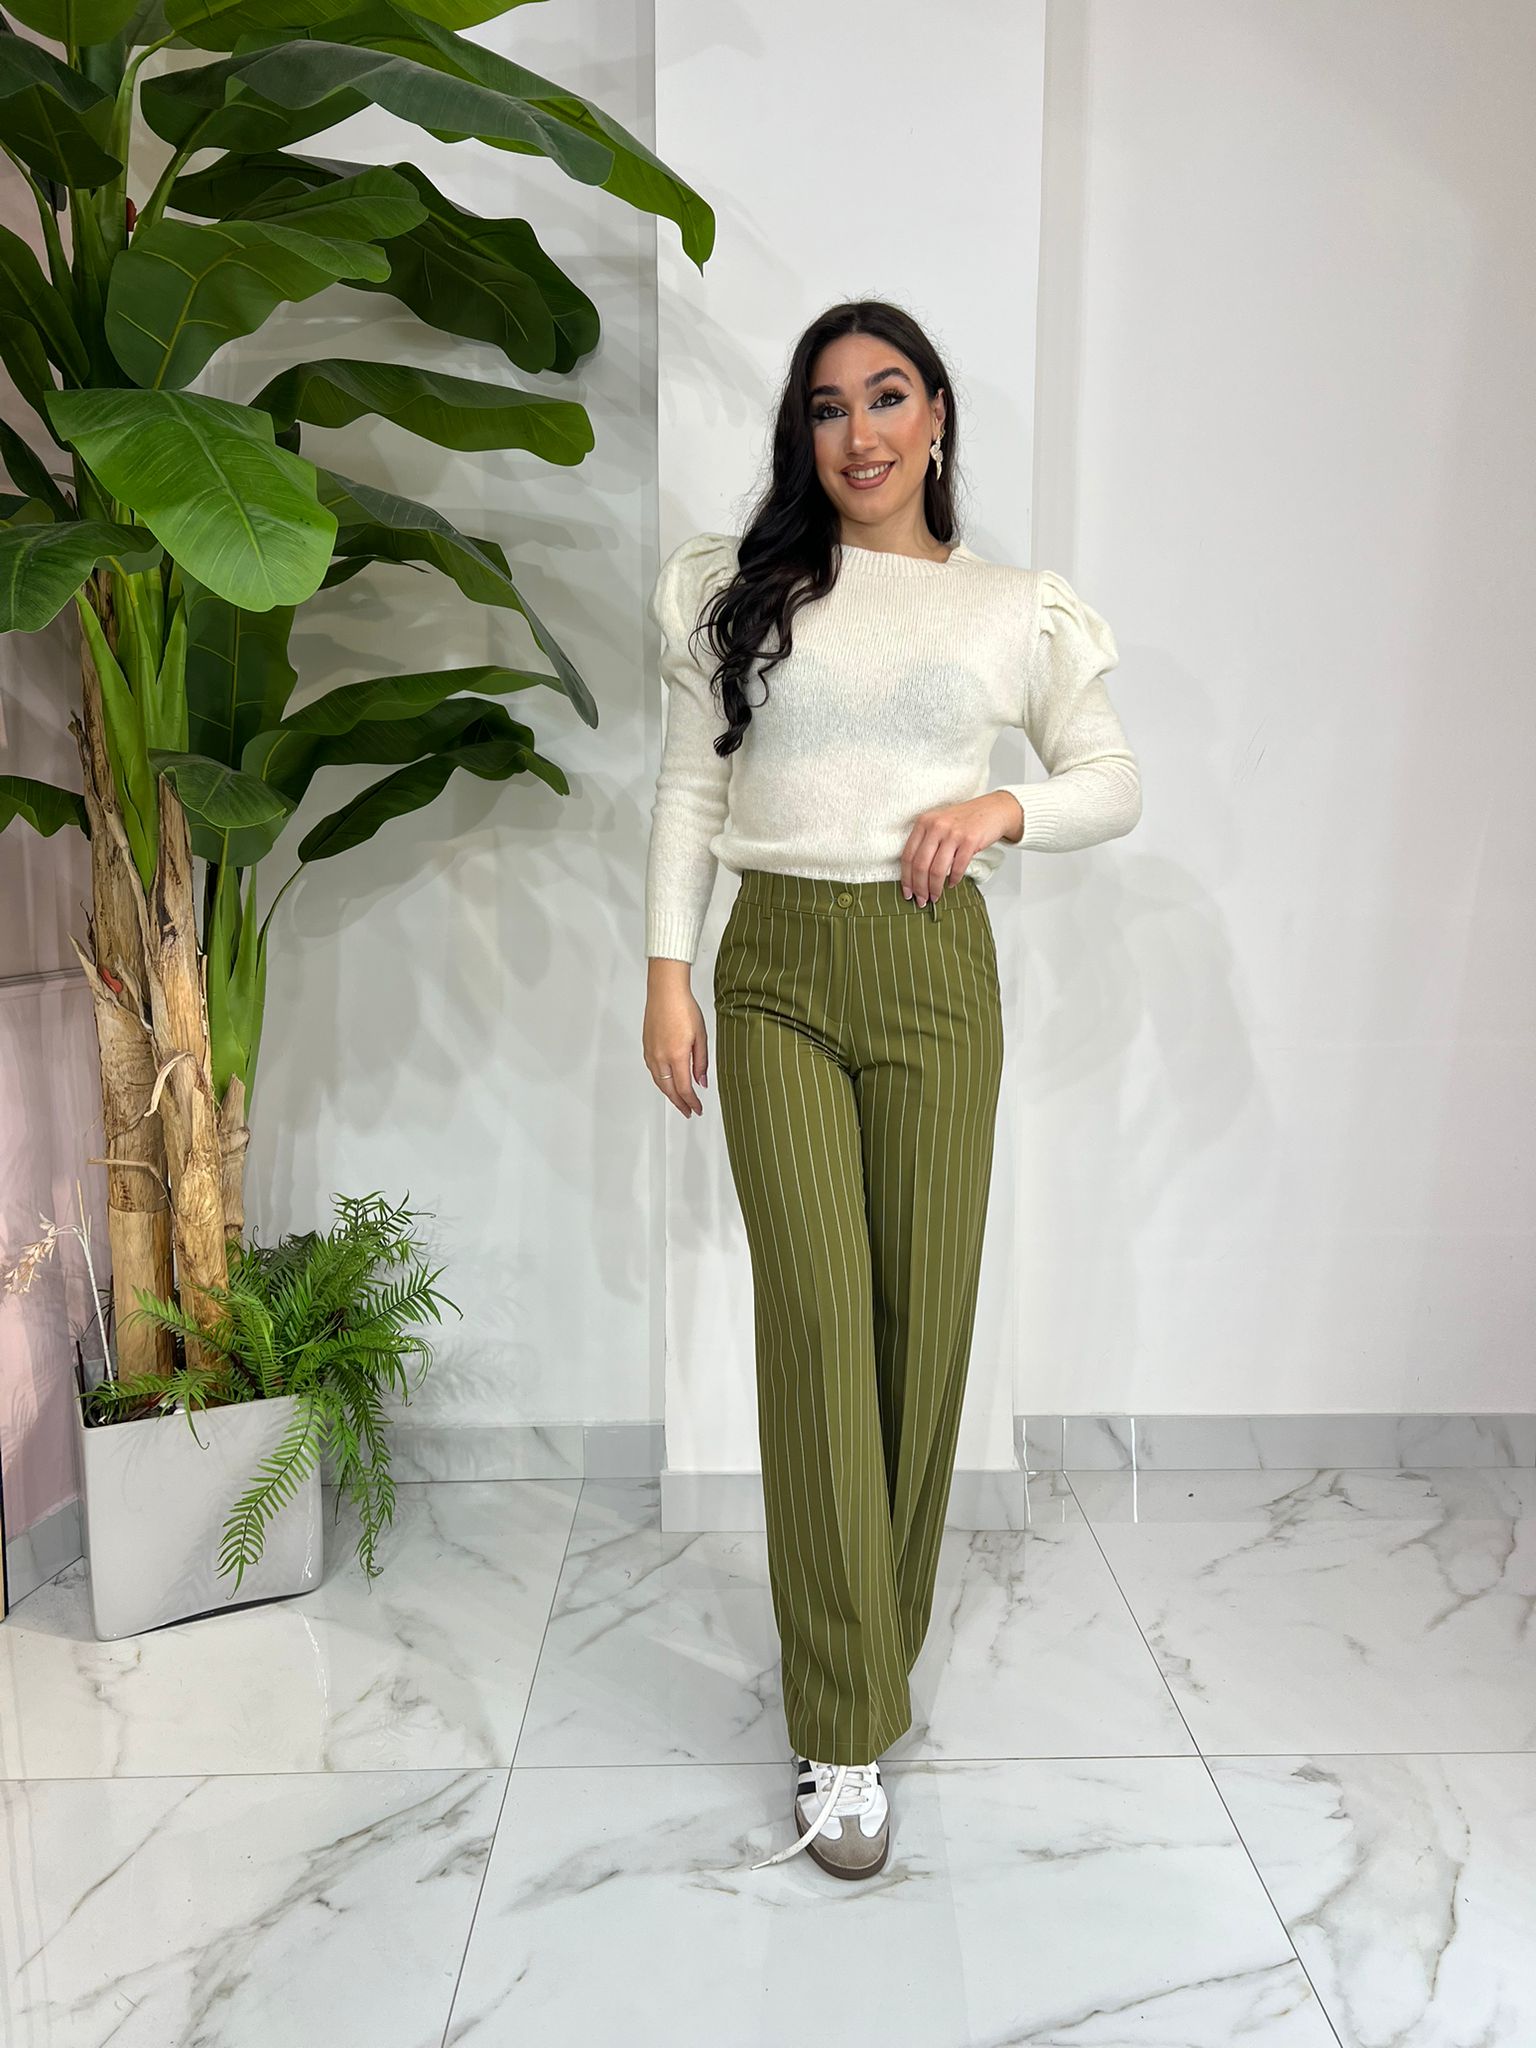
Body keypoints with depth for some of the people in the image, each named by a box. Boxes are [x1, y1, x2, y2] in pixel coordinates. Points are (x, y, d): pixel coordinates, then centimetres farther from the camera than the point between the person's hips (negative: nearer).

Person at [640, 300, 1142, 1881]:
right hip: (775, 968, 0)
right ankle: (844, 1732, 4)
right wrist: (667, 972, -1)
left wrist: (1005, 807, -8)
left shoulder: (1017, 606, 11)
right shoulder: (739, 587, 11)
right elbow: (689, 786, 9)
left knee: (924, 1317, 3)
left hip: (937, 973, 1)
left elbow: (1115, 781, 13)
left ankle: (872, 1648, 26)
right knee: (816, 1314, -8)